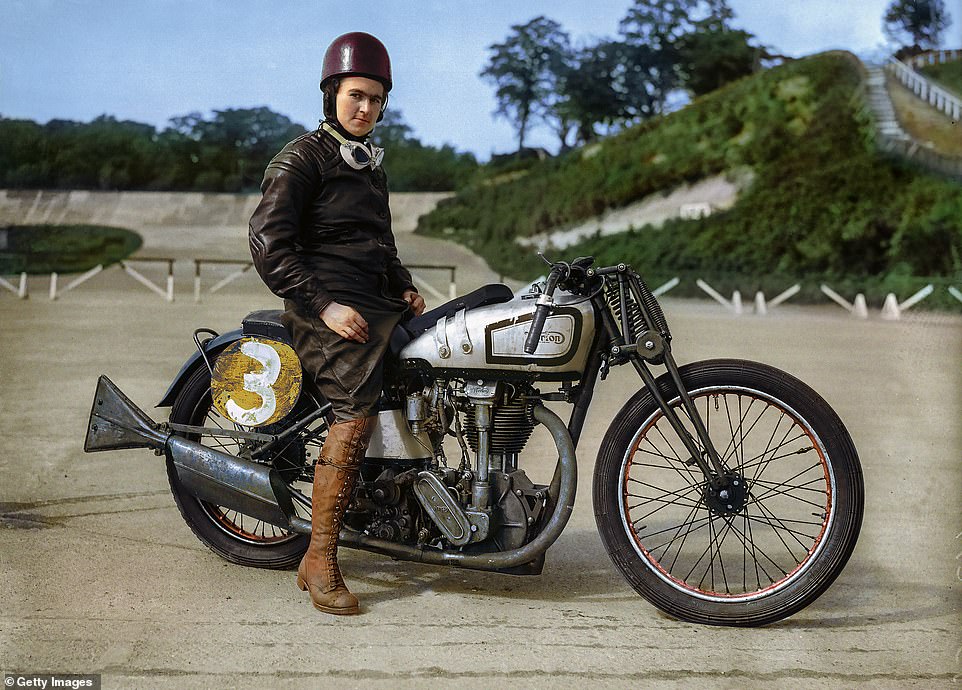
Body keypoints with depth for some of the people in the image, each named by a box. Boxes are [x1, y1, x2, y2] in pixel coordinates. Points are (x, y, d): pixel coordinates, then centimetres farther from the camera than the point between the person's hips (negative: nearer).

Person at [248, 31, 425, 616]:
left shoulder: (372, 166, 25)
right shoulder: (303, 158, -1)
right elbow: (268, 243, -11)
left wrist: (404, 287, 18)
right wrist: (324, 305, -19)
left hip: (378, 304, 9)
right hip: (328, 308, -9)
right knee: (358, 409, -25)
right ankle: (320, 561, -23)